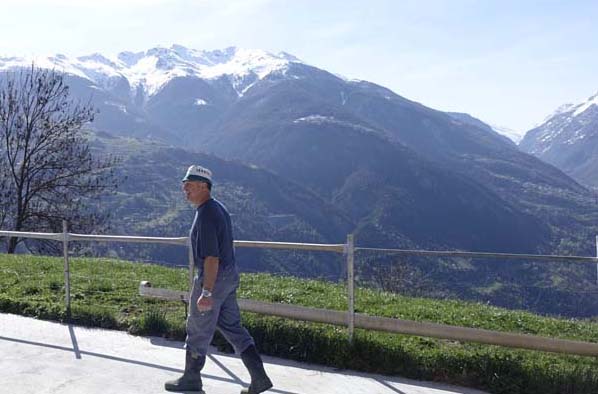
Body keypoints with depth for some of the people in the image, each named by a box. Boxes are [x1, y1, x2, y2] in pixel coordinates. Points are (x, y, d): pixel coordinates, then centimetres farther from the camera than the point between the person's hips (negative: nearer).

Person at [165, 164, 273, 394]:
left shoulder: (205, 215, -21)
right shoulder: (218, 207, 11)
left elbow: (211, 257, -26)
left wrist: (206, 293, -26)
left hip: (213, 278, -10)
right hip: (230, 275, 10)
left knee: (198, 330, 8)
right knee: (232, 326, 13)